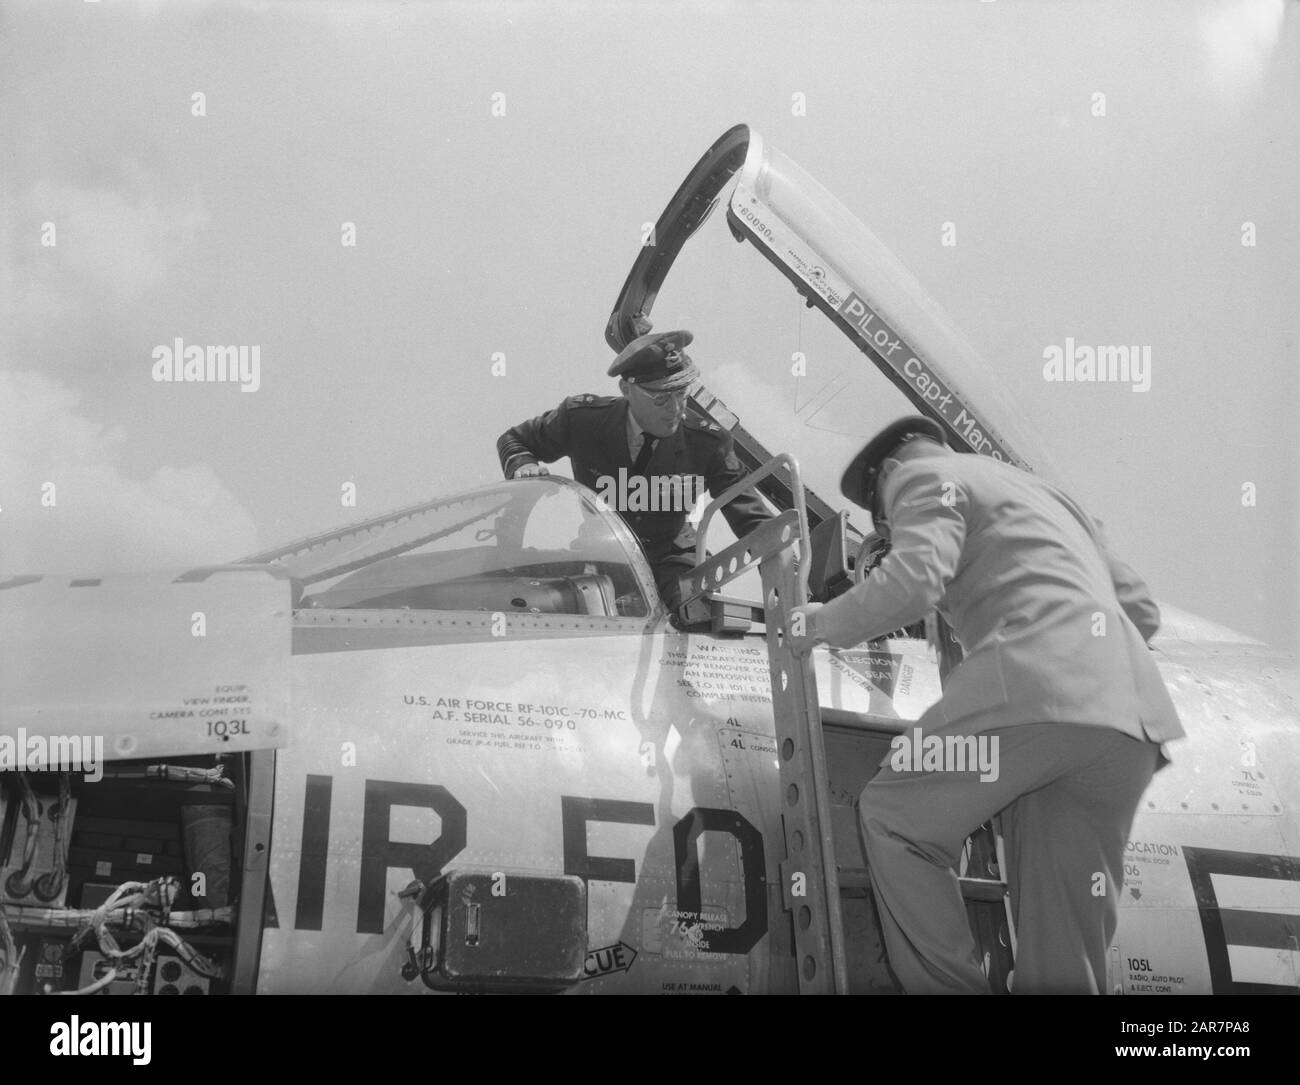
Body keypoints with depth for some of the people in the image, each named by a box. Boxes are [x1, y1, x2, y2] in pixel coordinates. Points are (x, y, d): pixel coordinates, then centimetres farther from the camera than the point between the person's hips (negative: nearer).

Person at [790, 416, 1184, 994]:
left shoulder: (924, 476, 14)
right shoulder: (1046, 494, 37)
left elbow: (915, 577, -7)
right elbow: (1141, 610, 33)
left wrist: (823, 622, 7)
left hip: (1030, 686, -7)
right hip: (1132, 715, 7)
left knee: (892, 816, 11)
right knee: (1066, 941, 8)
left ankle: (946, 985, 4)